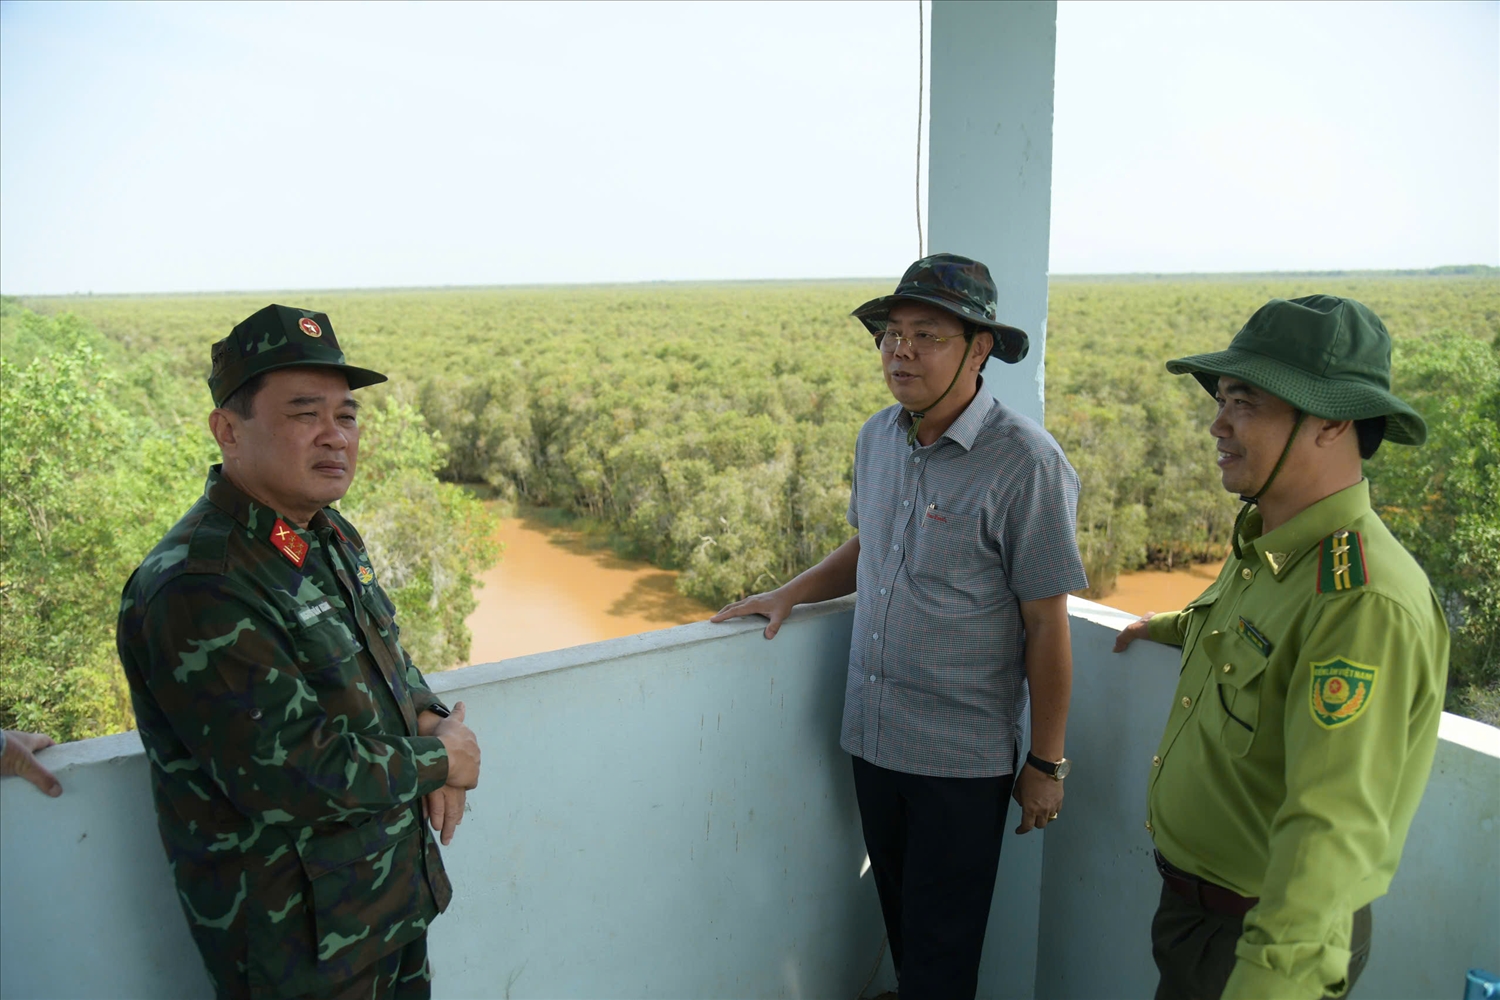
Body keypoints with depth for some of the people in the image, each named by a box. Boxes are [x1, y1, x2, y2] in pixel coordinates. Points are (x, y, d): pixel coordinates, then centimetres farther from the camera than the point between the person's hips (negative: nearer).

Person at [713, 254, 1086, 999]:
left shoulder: (1024, 463, -19)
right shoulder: (877, 437, 1)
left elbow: (1047, 625, -14)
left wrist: (1046, 763, -9)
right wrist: (791, 593, 4)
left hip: (962, 760, -6)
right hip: (873, 740, 6)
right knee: (900, 920, 23)